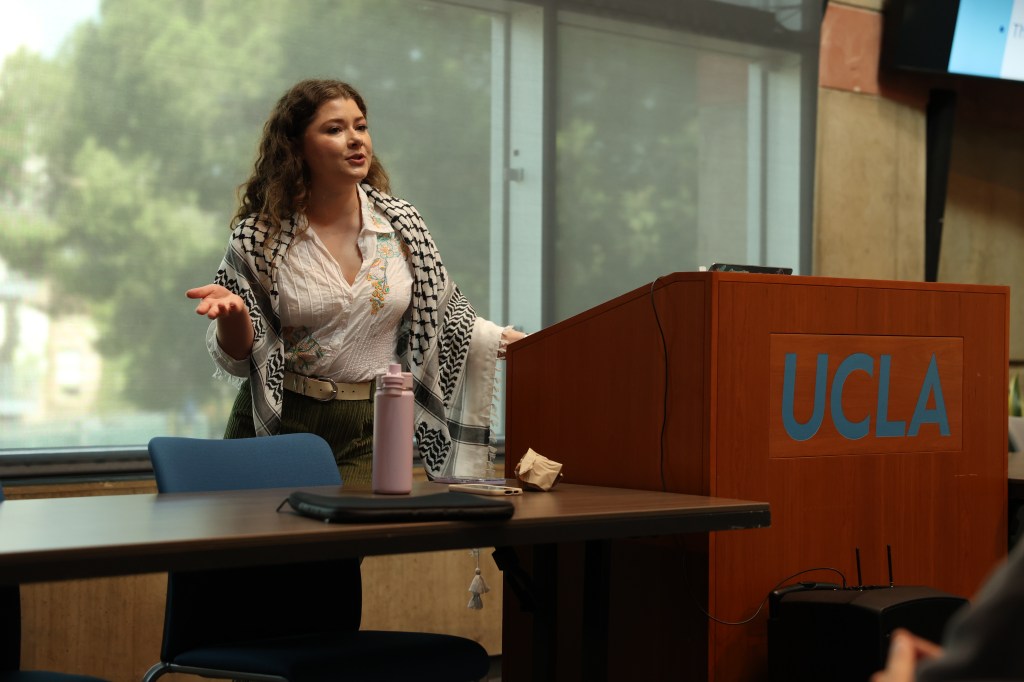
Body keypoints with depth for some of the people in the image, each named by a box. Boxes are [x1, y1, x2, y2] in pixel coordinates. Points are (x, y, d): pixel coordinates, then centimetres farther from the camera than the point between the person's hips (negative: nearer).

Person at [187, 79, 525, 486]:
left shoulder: (401, 223, 2)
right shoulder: (258, 237, -5)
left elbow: (447, 315, 10)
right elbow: (239, 357, -1)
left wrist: (528, 346, 0)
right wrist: (232, 311, -22)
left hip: (372, 430, 2)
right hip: (280, 423, -1)